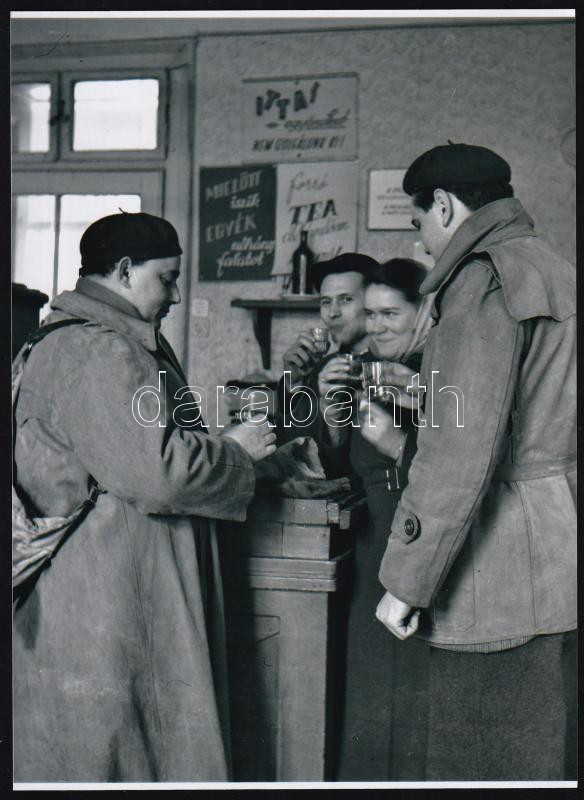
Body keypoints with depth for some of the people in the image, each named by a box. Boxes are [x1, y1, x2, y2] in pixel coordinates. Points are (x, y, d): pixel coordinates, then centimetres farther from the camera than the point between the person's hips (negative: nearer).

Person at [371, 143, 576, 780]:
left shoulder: (486, 276, -11)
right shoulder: (556, 272, 18)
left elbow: (463, 446, -19)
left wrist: (405, 582, -15)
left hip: (503, 581, -10)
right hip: (559, 568, 10)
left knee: (481, 764, -1)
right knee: (552, 760, 15)